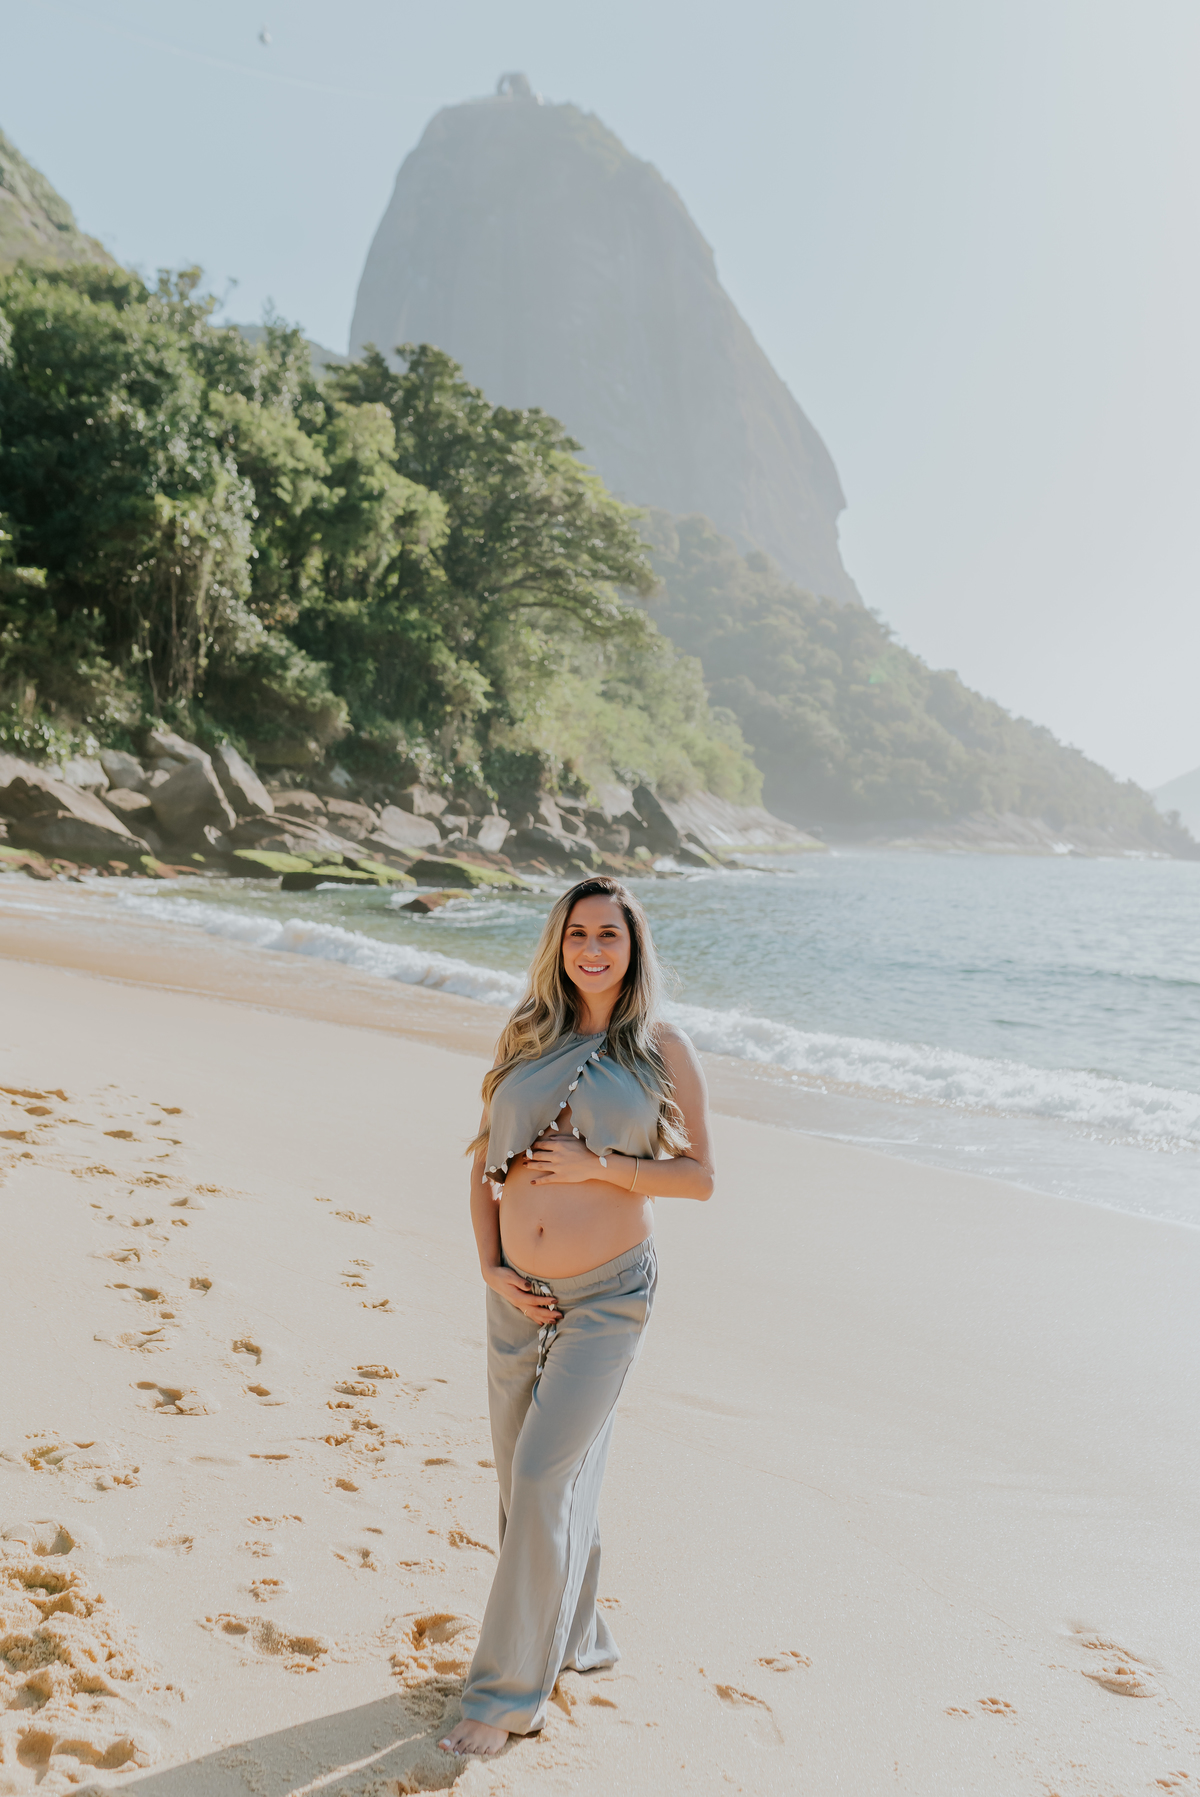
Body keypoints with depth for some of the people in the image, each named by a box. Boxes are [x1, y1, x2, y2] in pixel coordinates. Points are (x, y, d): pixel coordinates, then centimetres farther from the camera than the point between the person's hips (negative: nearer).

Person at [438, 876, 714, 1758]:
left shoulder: (663, 1048, -5)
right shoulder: (526, 1040, 5)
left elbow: (699, 1176, -5)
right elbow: (485, 1165, 8)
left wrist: (597, 1165, -17)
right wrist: (493, 1270, -2)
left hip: (608, 1296, -4)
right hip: (518, 1293, 5)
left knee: (544, 1478, -7)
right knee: (528, 1479, 16)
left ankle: (509, 1691, 9)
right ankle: (577, 1636, 39)